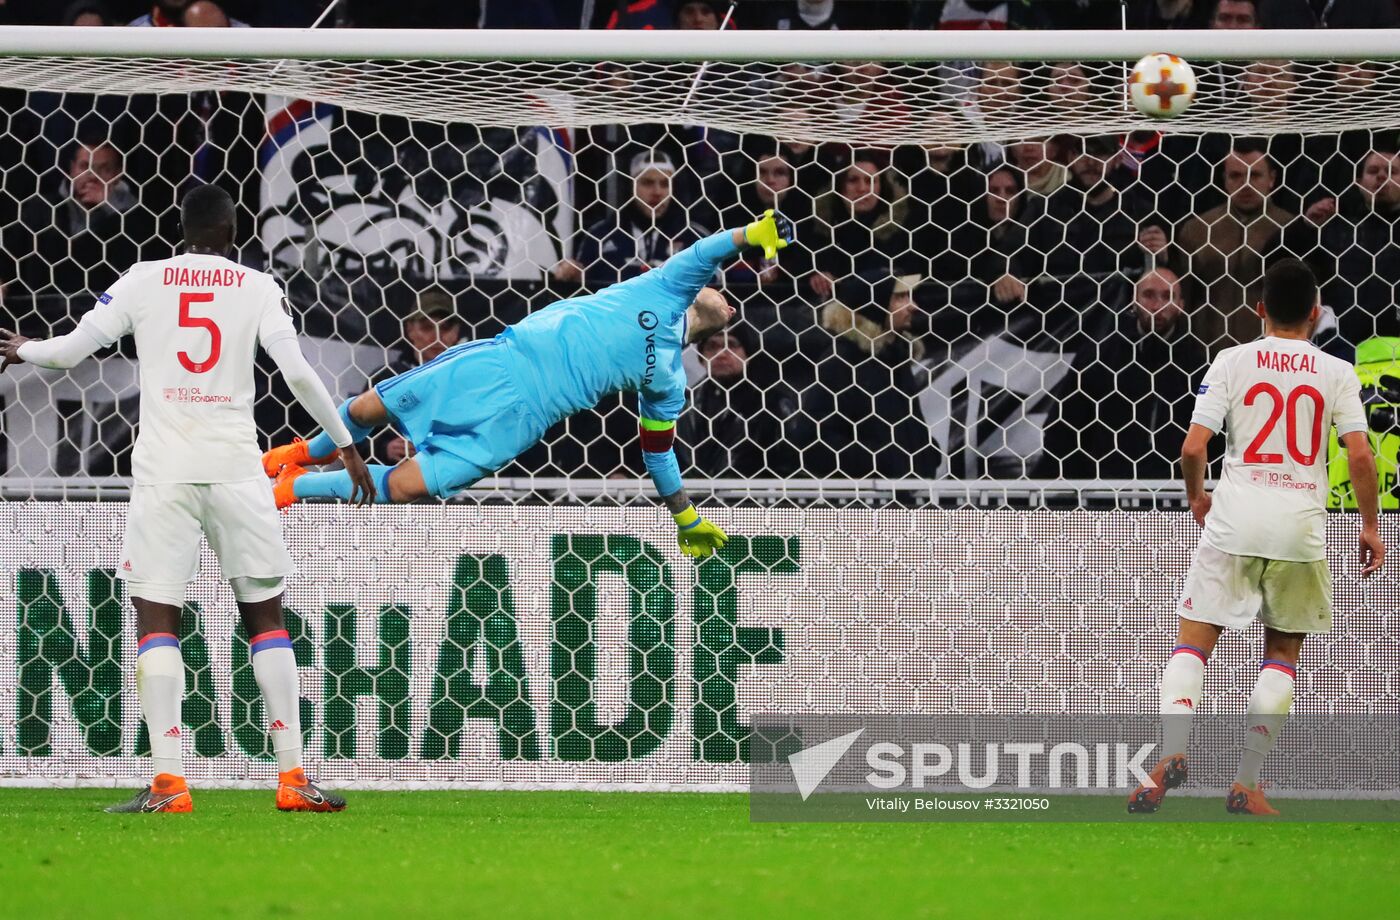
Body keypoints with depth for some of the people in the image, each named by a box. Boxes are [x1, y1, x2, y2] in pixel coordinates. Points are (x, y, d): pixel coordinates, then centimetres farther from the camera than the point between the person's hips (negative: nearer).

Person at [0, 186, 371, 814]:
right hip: (237, 470, 1)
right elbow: (298, 373, 0)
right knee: (265, 616, 9)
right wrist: (345, 443, 11)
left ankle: (166, 780, -13)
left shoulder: (143, 281, 8)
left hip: (163, 472, -1)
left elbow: (71, 350, 8)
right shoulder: (258, 287, 7)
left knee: (156, 618, -1)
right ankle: (293, 778, 4)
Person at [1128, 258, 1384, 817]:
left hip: (1235, 519, -1)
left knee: (1193, 642, 4)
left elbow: (1192, 446, -3)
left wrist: (1196, 496, 16)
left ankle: (1173, 751, -19)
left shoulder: (1232, 362, 2)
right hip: (1302, 528, 1)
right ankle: (1247, 784, 4)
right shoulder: (1336, 373, 3)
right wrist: (1371, 527, 7)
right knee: (1283, 652, 13)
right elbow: (1360, 456, -5)